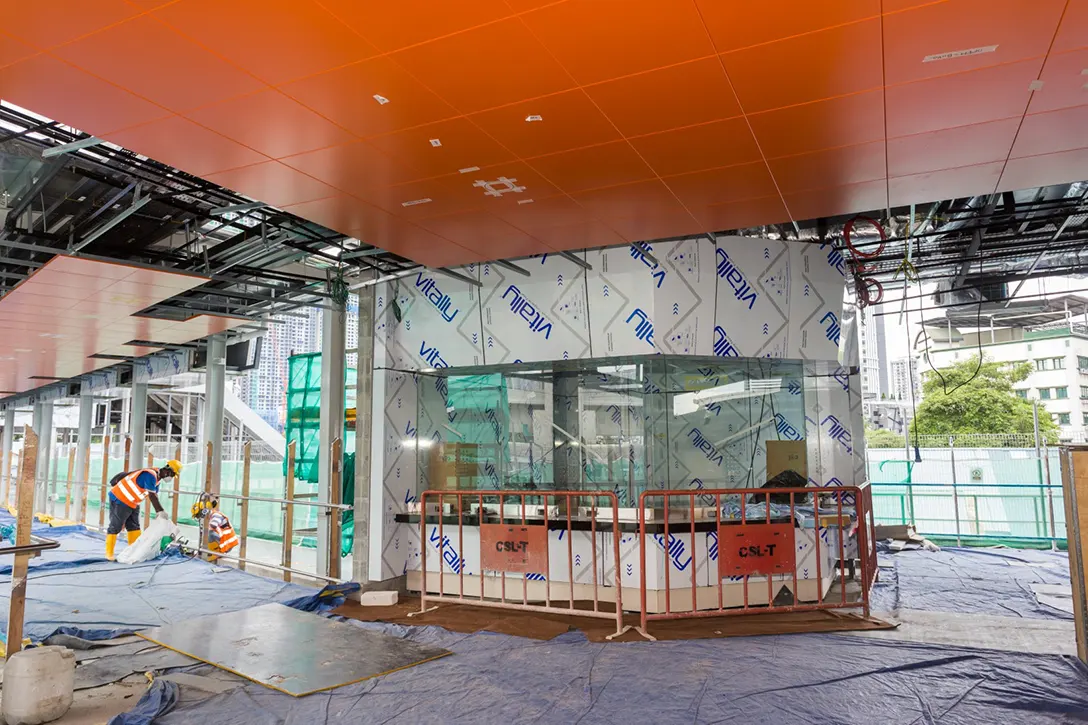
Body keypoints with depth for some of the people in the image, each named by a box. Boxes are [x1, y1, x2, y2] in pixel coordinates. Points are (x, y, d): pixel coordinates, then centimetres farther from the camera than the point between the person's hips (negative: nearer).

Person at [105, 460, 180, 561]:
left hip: (133, 503, 10)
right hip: (120, 499, -10)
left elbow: (155, 497, 6)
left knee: (134, 526, 11)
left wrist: (159, 513, 2)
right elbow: (152, 496, -27)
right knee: (115, 526, -1)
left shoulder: (157, 477, 4)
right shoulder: (150, 475, -27)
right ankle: (109, 553, 7)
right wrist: (161, 512, -22)